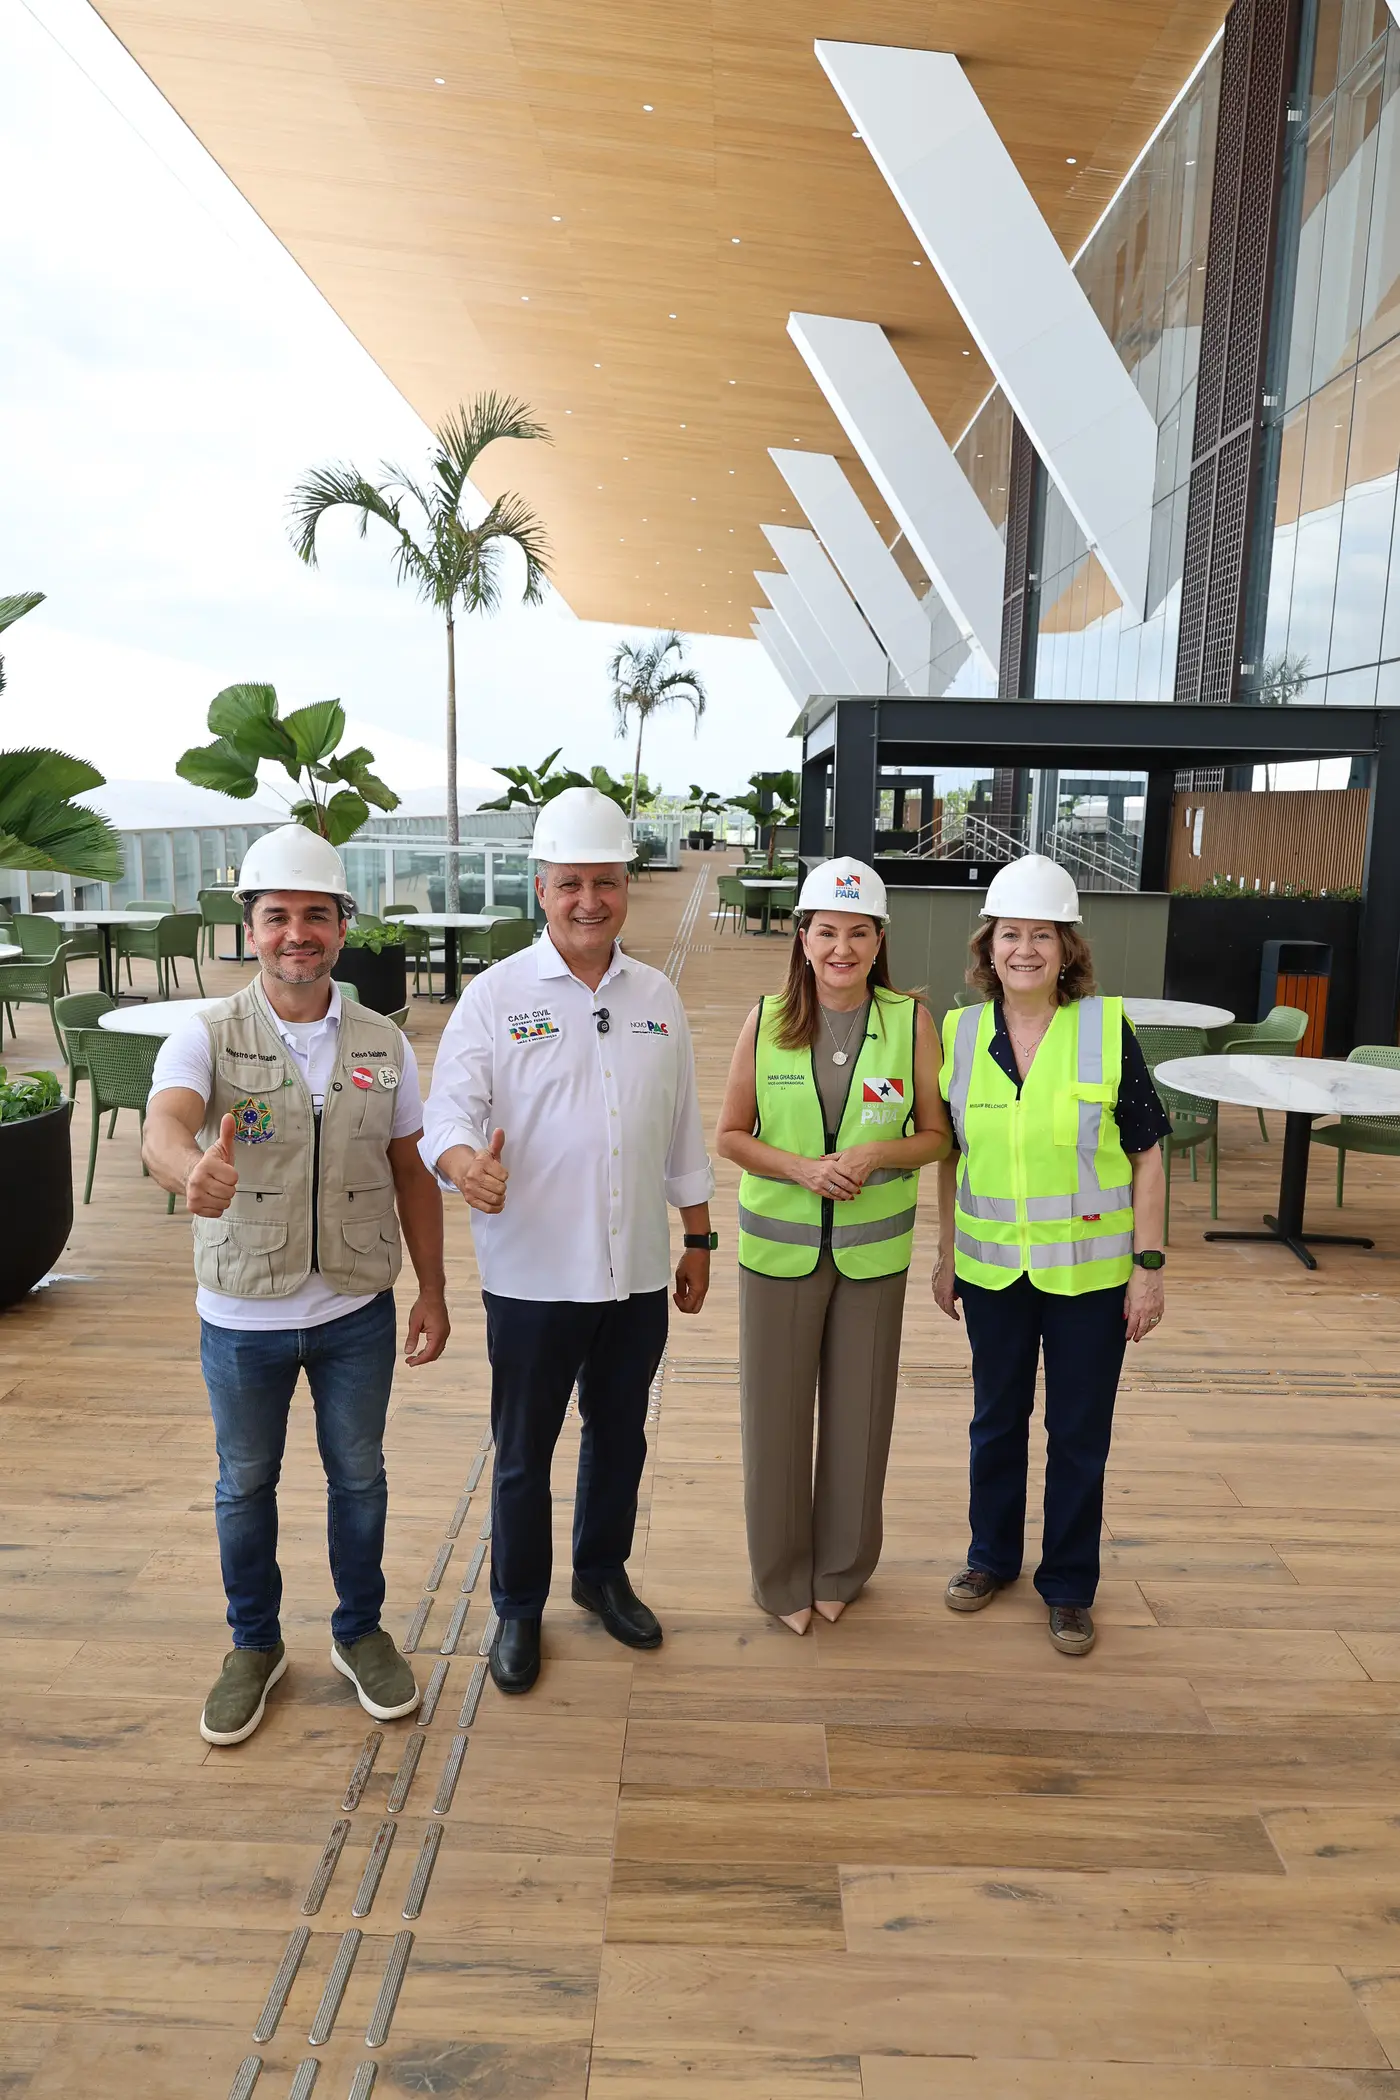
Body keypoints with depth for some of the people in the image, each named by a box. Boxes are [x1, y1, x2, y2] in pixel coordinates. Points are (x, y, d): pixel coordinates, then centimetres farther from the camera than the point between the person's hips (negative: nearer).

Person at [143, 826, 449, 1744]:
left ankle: (361, 1631, 39)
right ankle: (255, 1645, 39)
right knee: (246, 1484, 16)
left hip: (357, 1310, 2)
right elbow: (163, 1126, -32)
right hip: (243, 1315, -1)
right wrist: (192, 1168, -56)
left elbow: (412, 1173, 3)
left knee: (359, 1476, 16)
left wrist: (432, 1291, 3)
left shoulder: (382, 1044, -3)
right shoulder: (208, 1038, -11)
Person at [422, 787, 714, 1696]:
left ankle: (604, 1575, 42)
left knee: (620, 1434, 19)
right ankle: (519, 1607, 32)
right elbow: (449, 1110, -13)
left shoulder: (658, 998, 5)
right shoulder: (496, 996, -7)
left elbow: (683, 1130, 11)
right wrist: (466, 1163, -36)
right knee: (524, 1452, 11)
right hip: (533, 1275, -3)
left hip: (638, 1272, 4)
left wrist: (699, 1241, 12)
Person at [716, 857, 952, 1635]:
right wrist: (801, 1168, -15)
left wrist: (878, 1154, -17)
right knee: (777, 1415, 9)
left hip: (873, 1250, 0)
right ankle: (782, 1577, 30)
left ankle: (841, 1570, 35)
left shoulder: (911, 1020, -5)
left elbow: (936, 1134, 2)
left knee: (858, 1416, 12)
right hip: (779, 1245, 0)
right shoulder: (766, 1022, -4)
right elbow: (730, 1135, 1)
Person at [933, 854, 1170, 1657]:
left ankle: (1070, 1586, 30)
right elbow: (949, 1154, 6)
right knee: (997, 1419, 18)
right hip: (993, 1267, 2)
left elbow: (1147, 1155, -6)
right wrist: (946, 1255, 8)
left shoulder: (1108, 1027, -11)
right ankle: (993, 1557, 39)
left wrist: (1150, 1266, -8)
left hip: (1089, 1271, -2)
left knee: (1079, 1433, 10)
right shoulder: (960, 1032, -3)